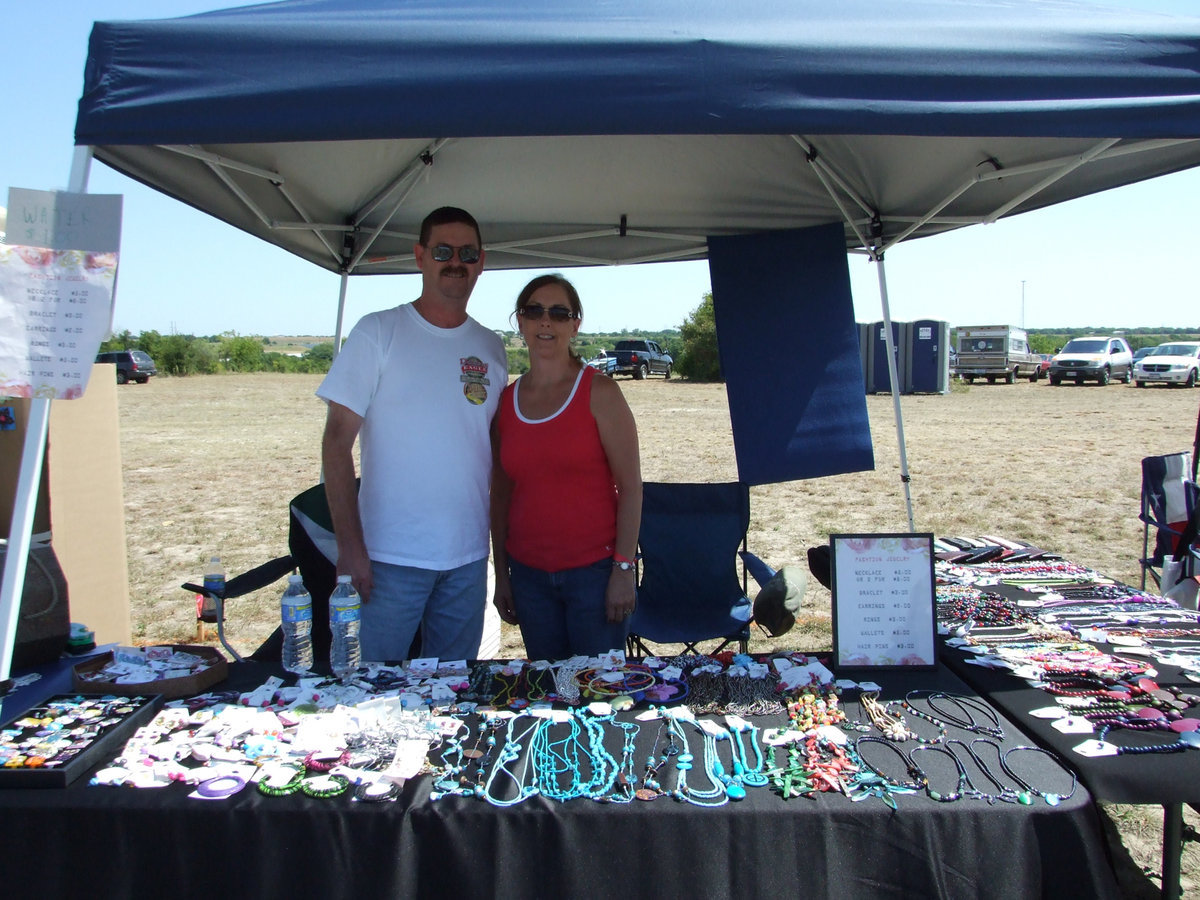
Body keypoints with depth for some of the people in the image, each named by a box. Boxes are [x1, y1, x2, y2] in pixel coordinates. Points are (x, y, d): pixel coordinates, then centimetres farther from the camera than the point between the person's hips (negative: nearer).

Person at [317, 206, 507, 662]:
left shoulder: (492, 348, 8)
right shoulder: (378, 331, -4)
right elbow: (337, 440, -7)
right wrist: (350, 546, -14)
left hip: (469, 557, 4)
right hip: (390, 556, -4)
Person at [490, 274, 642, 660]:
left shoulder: (598, 392, -5)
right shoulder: (506, 401, 6)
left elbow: (630, 486, -7)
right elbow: (501, 494, 10)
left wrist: (623, 569, -11)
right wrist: (500, 575, 9)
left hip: (594, 569, -3)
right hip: (529, 573, 4)